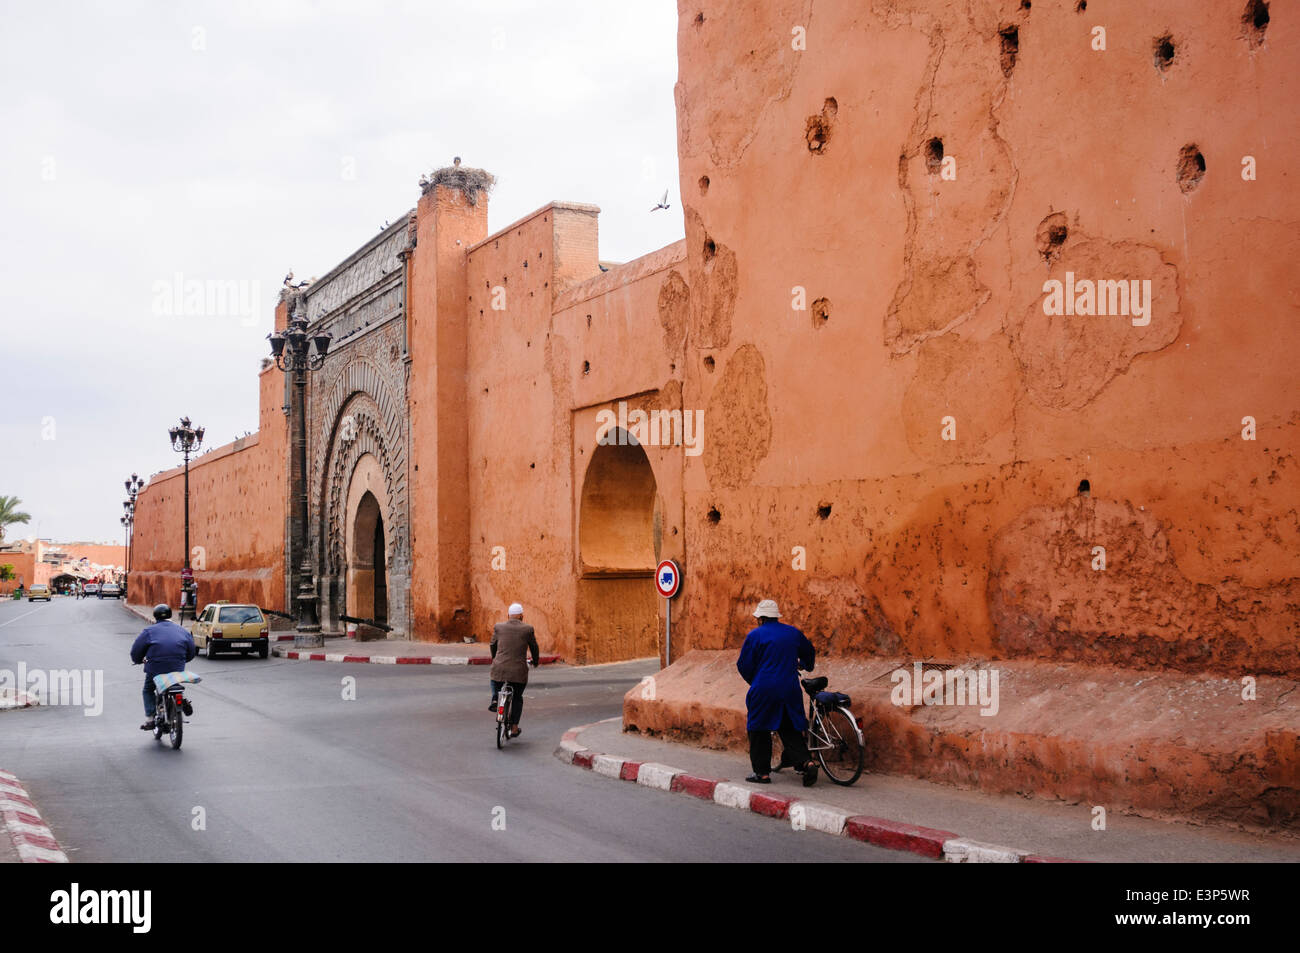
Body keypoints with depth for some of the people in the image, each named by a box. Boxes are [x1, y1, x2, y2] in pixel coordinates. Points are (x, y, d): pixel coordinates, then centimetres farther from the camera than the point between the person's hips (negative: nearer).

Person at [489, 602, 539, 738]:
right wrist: (535, 661, 29)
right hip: (519, 671, -1)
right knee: (517, 698, 19)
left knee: (494, 679, 35)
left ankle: (495, 700, 12)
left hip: (499, 668, 1)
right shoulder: (527, 629, -2)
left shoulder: (498, 627, 2)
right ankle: (514, 728, 17)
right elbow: (534, 647, 10)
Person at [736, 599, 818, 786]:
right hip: (790, 690, 5)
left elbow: (744, 665, -4)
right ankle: (806, 762, -7)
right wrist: (804, 666, 48)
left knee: (760, 731, 7)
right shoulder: (793, 632, 11)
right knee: (790, 730, 11)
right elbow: (810, 653, 26)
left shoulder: (755, 635, -5)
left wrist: (753, 681, 16)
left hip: (764, 691, -4)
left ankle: (762, 772, 8)